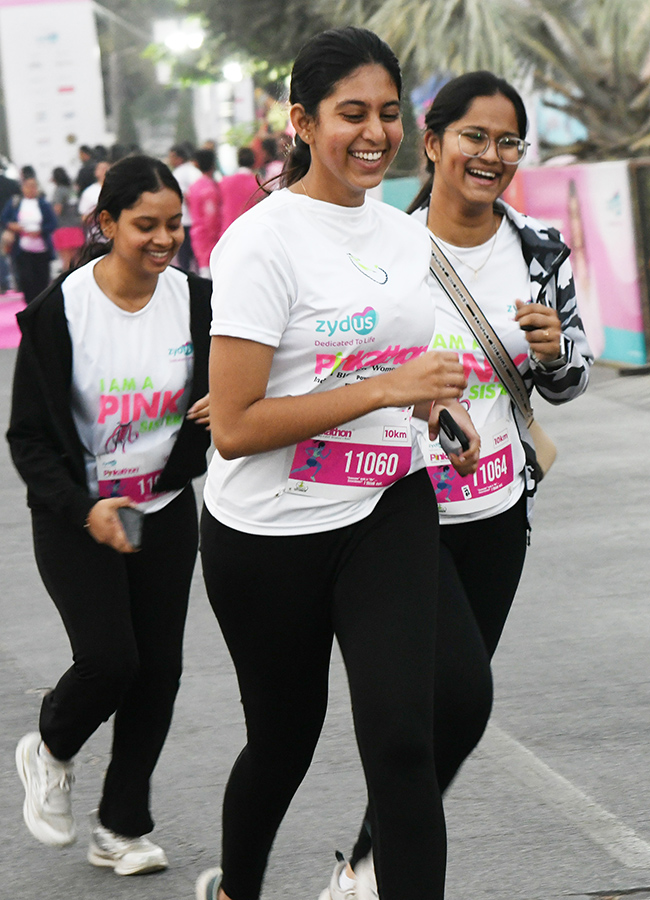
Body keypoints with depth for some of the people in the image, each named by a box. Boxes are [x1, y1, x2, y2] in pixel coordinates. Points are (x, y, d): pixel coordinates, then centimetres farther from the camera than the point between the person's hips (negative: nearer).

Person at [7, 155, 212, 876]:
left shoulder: (195, 301, -4)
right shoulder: (61, 310, -14)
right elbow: (28, 437, -11)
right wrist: (84, 509, -24)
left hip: (166, 510, 4)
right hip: (78, 516, -4)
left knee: (159, 666, 3)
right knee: (109, 658, -15)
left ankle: (121, 829, 18)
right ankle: (49, 750, 19)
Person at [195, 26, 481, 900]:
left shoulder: (408, 235, 7)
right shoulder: (261, 242, -15)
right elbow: (234, 429, -21)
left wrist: (438, 405, 2)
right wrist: (388, 388, -23)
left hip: (387, 512, 4)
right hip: (270, 532, -4)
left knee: (402, 736, -11)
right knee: (285, 736, 14)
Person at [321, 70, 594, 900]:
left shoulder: (538, 250, 1)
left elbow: (567, 384, 11)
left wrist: (554, 348, -10)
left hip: (495, 510, 5)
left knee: (448, 700, 13)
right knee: (460, 694, -18)